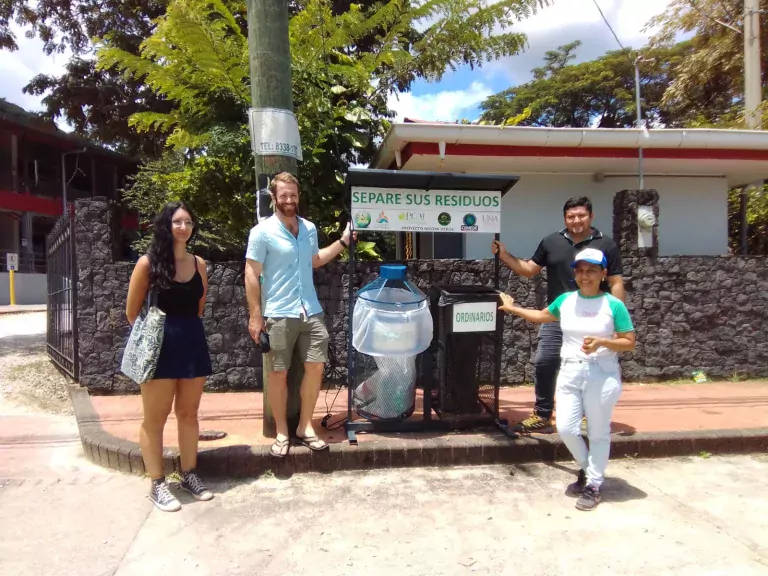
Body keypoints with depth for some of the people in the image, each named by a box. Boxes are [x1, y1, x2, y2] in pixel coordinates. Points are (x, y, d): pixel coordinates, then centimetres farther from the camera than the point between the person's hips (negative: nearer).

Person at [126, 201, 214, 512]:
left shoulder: (198, 263, 6)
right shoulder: (148, 263, -6)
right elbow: (133, 312, -1)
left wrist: (186, 329, 11)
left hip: (192, 344, 4)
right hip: (160, 347, -4)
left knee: (188, 413, 12)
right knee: (155, 418, 4)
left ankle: (189, 475, 26)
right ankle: (157, 484, 16)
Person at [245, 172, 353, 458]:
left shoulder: (310, 228, 9)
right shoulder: (262, 232, -8)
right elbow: (252, 275, -8)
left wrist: (343, 242, 17)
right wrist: (255, 315, -12)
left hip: (312, 312, 5)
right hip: (279, 315, -5)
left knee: (316, 367, 6)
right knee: (278, 373, 5)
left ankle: (305, 427, 21)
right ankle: (282, 432, 20)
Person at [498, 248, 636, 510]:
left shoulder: (613, 305, -7)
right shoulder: (565, 300, 6)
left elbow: (629, 343, -5)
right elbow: (542, 316, 23)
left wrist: (601, 342, -21)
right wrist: (513, 309, 25)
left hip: (602, 374, -4)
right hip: (570, 372, 4)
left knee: (598, 432, 7)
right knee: (565, 428, 1)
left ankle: (593, 485, 22)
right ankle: (586, 469, 30)